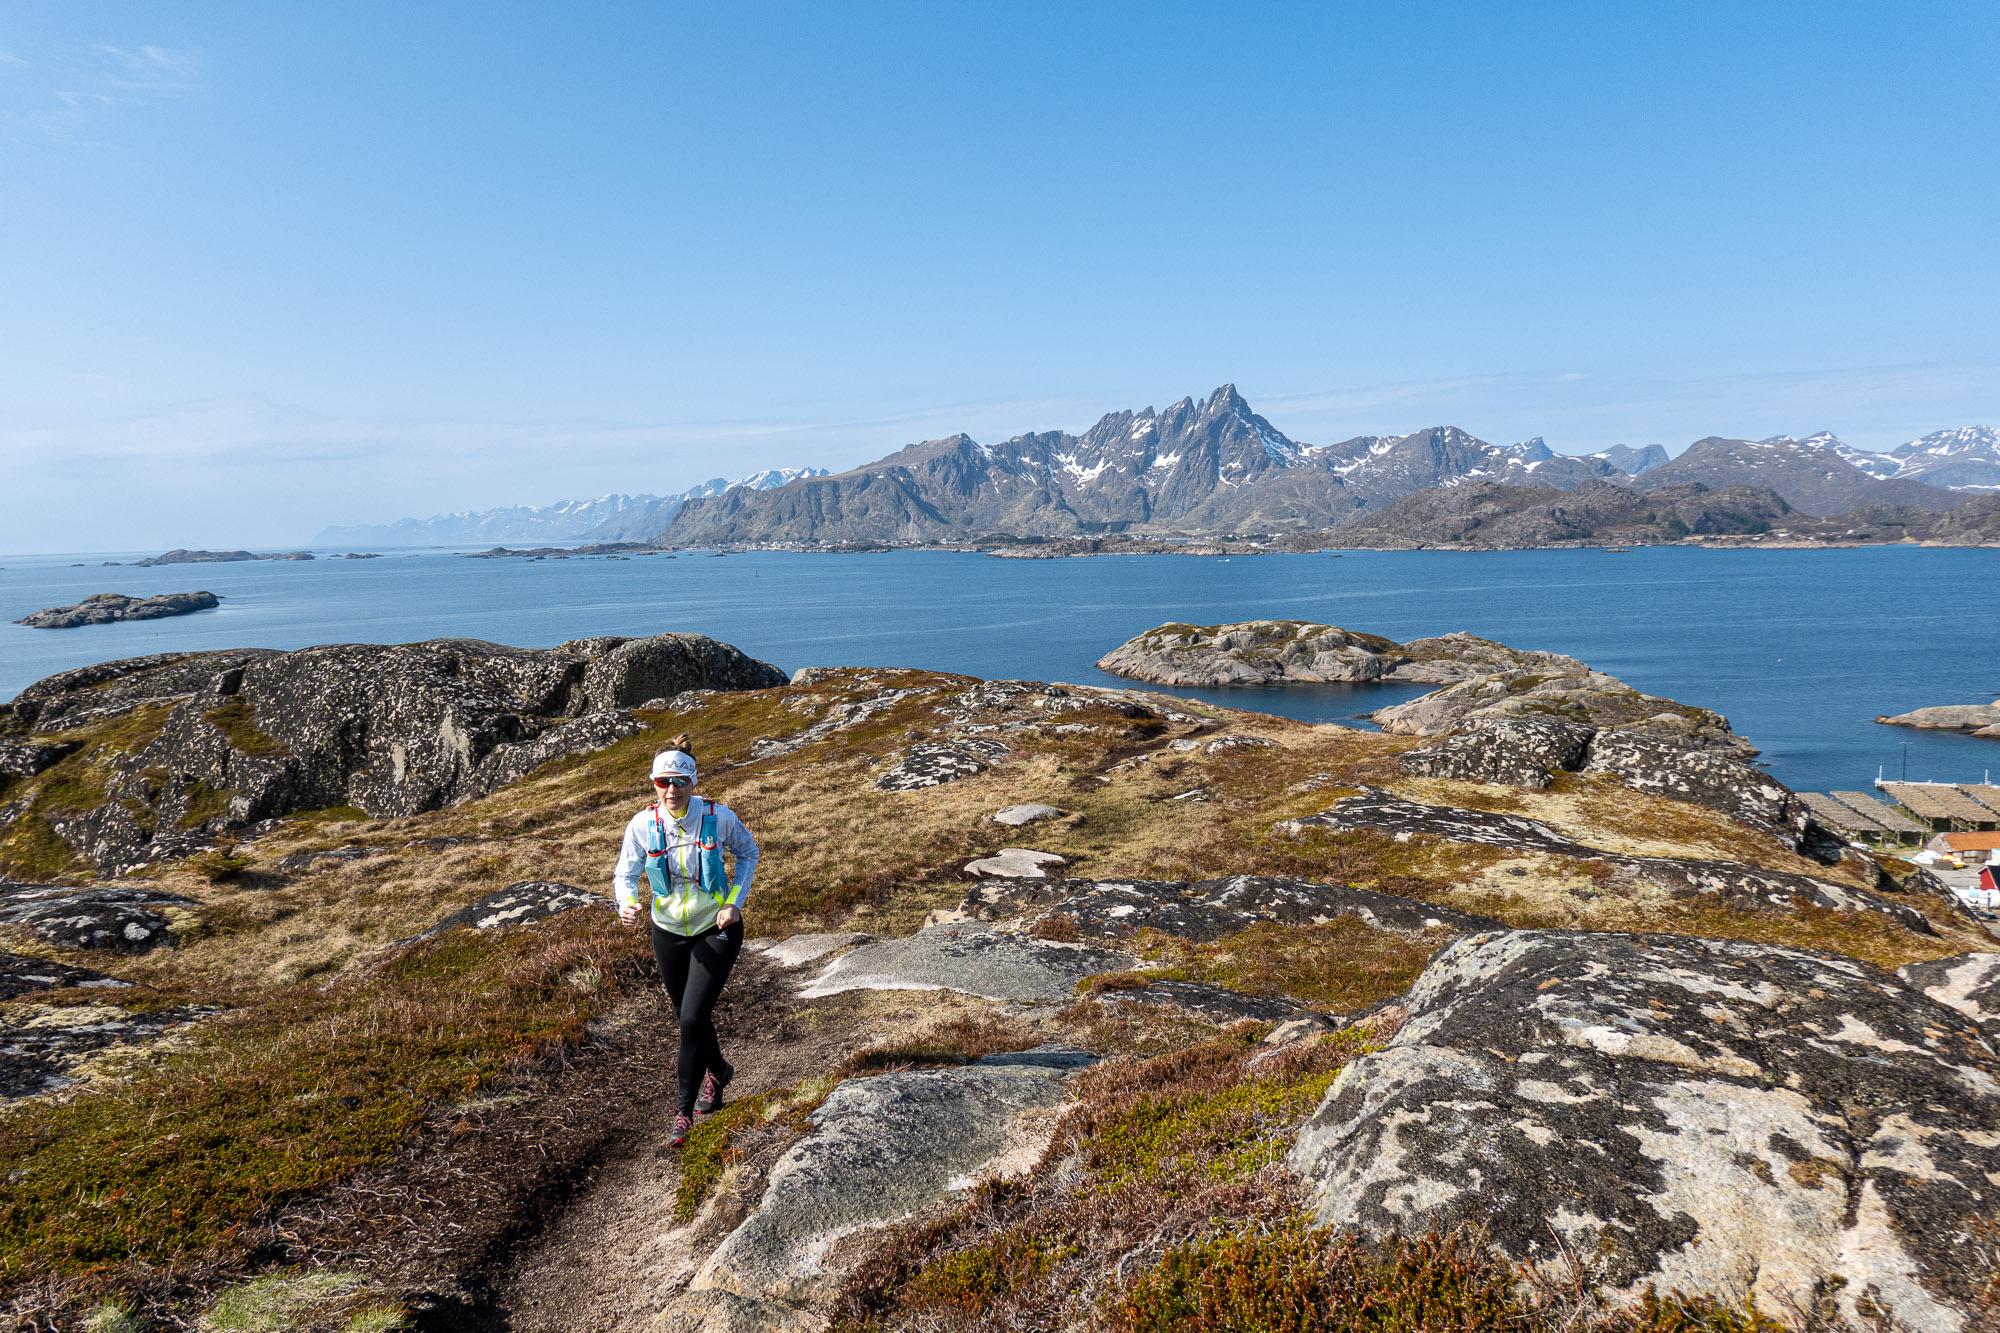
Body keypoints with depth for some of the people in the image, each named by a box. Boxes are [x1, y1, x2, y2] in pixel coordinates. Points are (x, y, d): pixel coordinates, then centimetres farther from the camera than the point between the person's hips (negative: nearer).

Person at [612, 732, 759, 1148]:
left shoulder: (719, 816, -19)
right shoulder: (642, 825, -15)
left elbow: (748, 853, -1)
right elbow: (626, 873, -7)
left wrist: (735, 902, -11)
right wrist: (626, 904, -29)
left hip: (717, 930, -3)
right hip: (669, 932, 3)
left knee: (693, 1018, -13)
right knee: (689, 1018, 17)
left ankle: (685, 1109, 7)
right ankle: (717, 1070, 48)